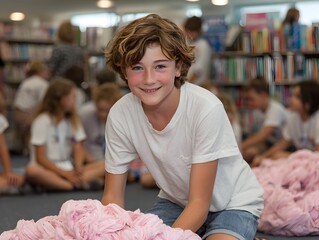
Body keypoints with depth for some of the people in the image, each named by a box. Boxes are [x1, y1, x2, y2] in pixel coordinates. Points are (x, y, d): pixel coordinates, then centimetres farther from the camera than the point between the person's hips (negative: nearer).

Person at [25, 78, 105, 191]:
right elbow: (40, 158, -10)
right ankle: (80, 185, -43)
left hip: (69, 170, 6)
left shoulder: (73, 120, 12)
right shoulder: (42, 121, -6)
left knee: (102, 165, -16)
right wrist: (65, 174, -18)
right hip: (47, 171, -5)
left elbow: (78, 149, 5)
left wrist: (78, 167, -17)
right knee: (32, 171, -39)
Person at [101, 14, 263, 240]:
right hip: (177, 202, 4)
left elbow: (199, 203, -25)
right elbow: (113, 197, -9)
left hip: (232, 202, -4)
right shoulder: (120, 114, -19)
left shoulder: (206, 108, -30)